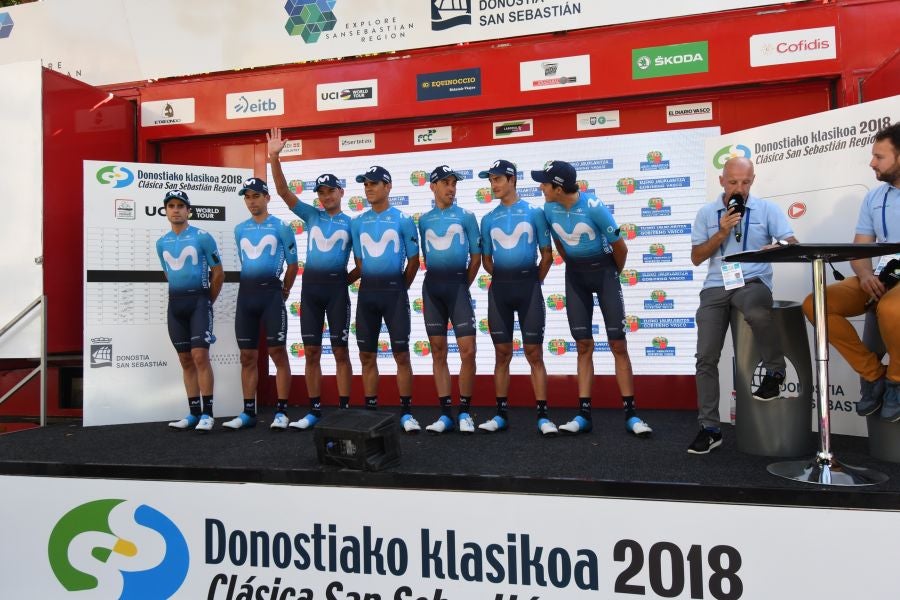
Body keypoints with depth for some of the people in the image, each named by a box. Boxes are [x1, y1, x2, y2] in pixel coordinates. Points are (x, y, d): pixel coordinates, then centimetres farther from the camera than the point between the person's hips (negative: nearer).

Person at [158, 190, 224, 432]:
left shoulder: (202, 237, -4)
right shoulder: (161, 243, 12)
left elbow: (218, 273, 0)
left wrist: (207, 301, 5)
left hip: (198, 300, -5)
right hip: (175, 302, 5)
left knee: (200, 355, -13)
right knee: (186, 360, 7)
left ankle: (207, 413, -7)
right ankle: (193, 413, 13)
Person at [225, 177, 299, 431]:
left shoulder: (281, 228, -1)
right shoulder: (239, 230, 13)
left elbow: (292, 264, 3)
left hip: (271, 292, -5)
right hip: (245, 293, 5)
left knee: (278, 353, -3)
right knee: (248, 356, 8)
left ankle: (281, 412, 3)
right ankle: (248, 412, 16)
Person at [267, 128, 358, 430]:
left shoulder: (351, 223, 4)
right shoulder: (311, 215, 11)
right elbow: (283, 190, 3)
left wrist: (347, 279, -2)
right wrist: (274, 157, -6)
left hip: (336, 286, -3)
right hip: (310, 285, 3)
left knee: (340, 351, 1)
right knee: (312, 352, 6)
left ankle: (344, 410, 8)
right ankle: (314, 411, 15)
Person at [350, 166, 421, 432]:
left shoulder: (403, 220, -2)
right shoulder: (357, 223, 8)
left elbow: (413, 260, 3)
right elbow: (359, 260, 15)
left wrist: (398, 289, 8)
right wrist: (373, 285, 12)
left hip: (394, 291, -4)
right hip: (367, 292, 4)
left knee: (401, 353, -1)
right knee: (367, 355, 7)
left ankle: (406, 413, 8)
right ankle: (370, 410, 18)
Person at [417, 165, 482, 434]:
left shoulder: (466, 216, 4)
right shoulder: (424, 220, 11)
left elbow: (476, 256, 5)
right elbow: (424, 255, 13)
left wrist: (463, 284, 5)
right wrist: (437, 279, 6)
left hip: (457, 285, -2)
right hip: (432, 286, 3)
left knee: (468, 350, -8)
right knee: (438, 352, 4)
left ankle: (464, 412, 7)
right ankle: (445, 413, 12)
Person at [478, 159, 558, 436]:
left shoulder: (534, 213, 2)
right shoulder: (488, 219, 9)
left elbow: (547, 255, 5)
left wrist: (533, 280, 7)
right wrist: (504, 279, 12)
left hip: (528, 286, -3)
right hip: (499, 288, 3)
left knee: (534, 353, -1)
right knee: (502, 353, 6)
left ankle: (543, 416, 5)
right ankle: (500, 414, 14)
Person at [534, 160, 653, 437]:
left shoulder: (593, 208, -22)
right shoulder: (549, 209, -8)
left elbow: (620, 247, -10)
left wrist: (613, 274, 5)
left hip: (603, 270, -4)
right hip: (574, 274, 4)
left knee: (618, 343, -4)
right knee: (583, 345, 4)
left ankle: (631, 414, 4)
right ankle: (584, 413, 9)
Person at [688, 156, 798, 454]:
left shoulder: (766, 209, 7)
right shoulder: (706, 213, 12)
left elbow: (792, 243, -1)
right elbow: (696, 257, 7)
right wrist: (722, 233, -6)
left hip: (752, 281, -2)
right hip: (716, 287, 2)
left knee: (757, 313, -39)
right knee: (705, 358, -6)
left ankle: (775, 370, -9)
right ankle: (710, 427, 5)